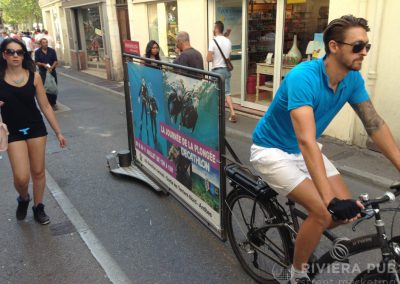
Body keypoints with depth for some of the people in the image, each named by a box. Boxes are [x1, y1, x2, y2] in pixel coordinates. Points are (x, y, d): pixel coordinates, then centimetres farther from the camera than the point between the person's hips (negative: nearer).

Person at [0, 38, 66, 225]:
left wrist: (58, 132, 3)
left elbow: (45, 106, 2)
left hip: (36, 129, 1)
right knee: (21, 177, -7)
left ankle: (38, 207, 32)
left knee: (38, 172, 9)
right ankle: (23, 199, 28)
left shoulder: (33, 76, -3)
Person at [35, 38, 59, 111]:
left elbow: (56, 61, 0)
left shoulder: (52, 50, 2)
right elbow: (36, 62, 0)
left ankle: (54, 103, 17)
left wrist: (51, 67, -15)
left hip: (52, 71, 2)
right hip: (43, 72, -2)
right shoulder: (37, 52, -1)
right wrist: (43, 65, -17)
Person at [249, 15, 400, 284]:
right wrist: (330, 199, -45)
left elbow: (375, 123, -4)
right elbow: (306, 140, -40)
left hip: (304, 150, 7)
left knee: (348, 208, -1)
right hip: (272, 150, -7)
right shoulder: (303, 77, -31)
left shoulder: (353, 79, -8)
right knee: (324, 212, -18)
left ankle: (305, 239, 28)